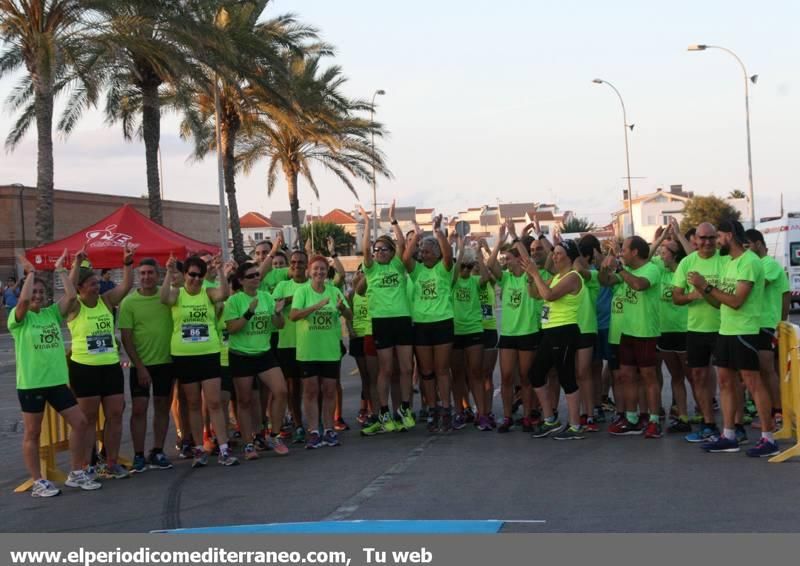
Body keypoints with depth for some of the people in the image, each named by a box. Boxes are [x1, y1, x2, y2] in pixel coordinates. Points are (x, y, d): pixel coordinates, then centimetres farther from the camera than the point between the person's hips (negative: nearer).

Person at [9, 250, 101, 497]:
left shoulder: (52, 313, 8)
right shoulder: (18, 318, -5)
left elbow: (71, 296, -6)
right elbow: (24, 300, -26)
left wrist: (60, 270, -4)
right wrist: (30, 273, -17)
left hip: (57, 381, 5)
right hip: (31, 384, -5)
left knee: (81, 423, 4)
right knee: (32, 433, 5)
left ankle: (76, 474, 16)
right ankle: (38, 482, 14)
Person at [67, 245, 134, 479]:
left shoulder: (106, 301, 7)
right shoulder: (74, 307, -5)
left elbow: (126, 286, 0)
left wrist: (128, 263, -13)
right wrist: (77, 264, -31)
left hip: (111, 367, 5)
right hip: (84, 369, -5)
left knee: (115, 415, 6)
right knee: (89, 418, 1)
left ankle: (111, 463, 16)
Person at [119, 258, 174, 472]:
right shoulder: (129, 302, -6)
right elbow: (126, 338, -7)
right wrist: (139, 366, -10)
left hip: (166, 361, 3)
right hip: (141, 364, -3)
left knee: (163, 406, 9)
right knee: (139, 408, -2)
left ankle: (157, 452, 20)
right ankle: (139, 456, 7)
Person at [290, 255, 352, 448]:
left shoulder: (334, 291, 3)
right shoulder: (302, 291, -4)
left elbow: (350, 317, -1)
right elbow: (293, 315, -17)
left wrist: (342, 307, -24)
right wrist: (316, 306, -29)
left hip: (331, 350, 2)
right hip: (308, 350, -2)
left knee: (330, 391, 7)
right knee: (311, 390, 2)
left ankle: (328, 429, 16)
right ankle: (313, 431, 7)